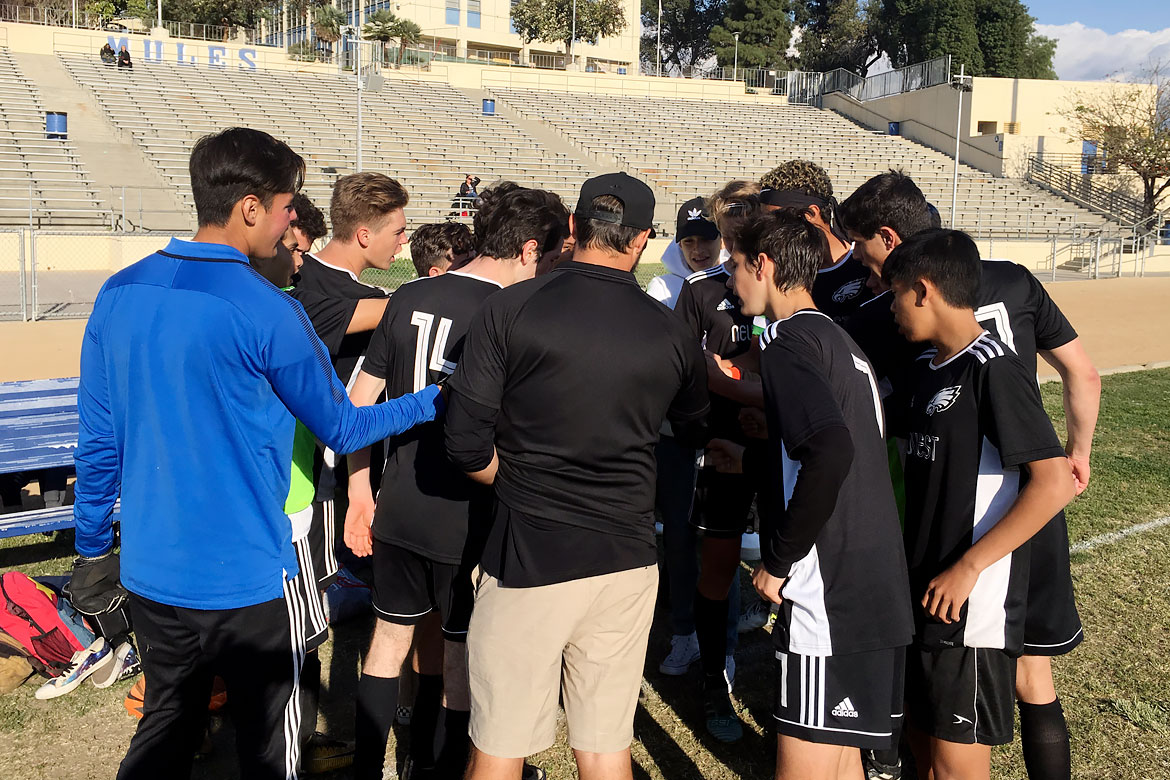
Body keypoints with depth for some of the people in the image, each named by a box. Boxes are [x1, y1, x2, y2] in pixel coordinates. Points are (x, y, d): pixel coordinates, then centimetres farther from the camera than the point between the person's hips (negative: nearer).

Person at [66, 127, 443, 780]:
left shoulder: (119, 294, 0)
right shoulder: (267, 314, -18)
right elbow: (343, 430, -6)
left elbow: (98, 443, 6)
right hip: (247, 580, -6)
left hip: (151, 573, 6)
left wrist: (94, 549, 17)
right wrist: (434, 400, 8)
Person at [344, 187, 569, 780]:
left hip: (398, 510, 5)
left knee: (390, 637, 20)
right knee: (463, 656, 14)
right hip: (468, 520, -5)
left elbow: (359, 404, 5)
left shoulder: (409, 298, 0)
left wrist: (360, 492, 14)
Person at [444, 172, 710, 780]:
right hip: (627, 559, 3)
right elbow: (696, 431, 18)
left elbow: (466, 443, -10)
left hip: (528, 554, -3)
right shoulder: (671, 335, 1)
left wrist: (520, 485, 8)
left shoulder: (508, 308, -8)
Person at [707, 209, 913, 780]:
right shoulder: (835, 338, 16)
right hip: (879, 589, 10)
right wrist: (752, 462, 30)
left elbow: (830, 453, -28)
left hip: (829, 599, -10)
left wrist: (780, 561, -17)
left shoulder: (786, 339, -12)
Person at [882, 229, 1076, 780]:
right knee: (921, 735, 20)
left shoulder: (993, 369, -16)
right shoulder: (926, 368, 10)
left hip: (974, 603, -8)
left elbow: (1054, 484, -22)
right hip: (925, 590, 8)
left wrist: (967, 567, -21)